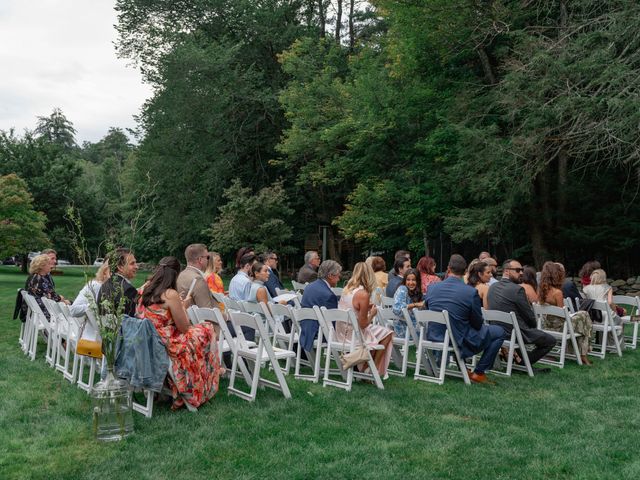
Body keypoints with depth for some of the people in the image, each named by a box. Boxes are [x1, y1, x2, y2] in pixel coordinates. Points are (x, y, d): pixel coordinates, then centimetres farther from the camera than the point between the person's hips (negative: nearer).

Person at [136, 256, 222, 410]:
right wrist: (184, 307, 5)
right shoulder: (171, 295, -21)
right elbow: (184, 327, -10)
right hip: (164, 348, -8)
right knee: (206, 330, 13)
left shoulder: (145, 289, 1)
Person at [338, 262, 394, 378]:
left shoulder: (347, 289, 2)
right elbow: (363, 324, -17)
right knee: (387, 334, 10)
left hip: (341, 335, 8)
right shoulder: (363, 294, -21)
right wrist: (372, 313, 0)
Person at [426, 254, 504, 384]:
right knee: (499, 332, 12)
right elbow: (478, 324, -7)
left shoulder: (432, 288, -5)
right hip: (459, 343, -5)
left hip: (434, 338, 5)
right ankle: (479, 373, 12)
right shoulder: (471, 292, -18)